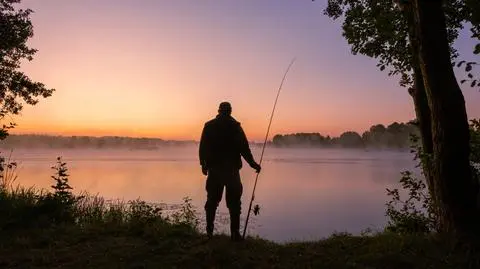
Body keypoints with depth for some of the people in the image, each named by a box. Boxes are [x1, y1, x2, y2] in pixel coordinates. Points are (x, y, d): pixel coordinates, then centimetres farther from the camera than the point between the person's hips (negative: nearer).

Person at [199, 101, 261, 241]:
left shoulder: (209, 125, 4)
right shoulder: (235, 126, -3)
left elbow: (202, 147, 3)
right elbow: (244, 148, -7)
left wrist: (204, 164, 14)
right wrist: (253, 163, 1)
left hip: (214, 169, 3)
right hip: (232, 169, -2)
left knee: (212, 200, 12)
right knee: (234, 202, 1)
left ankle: (209, 231, 16)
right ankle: (235, 233, -1)